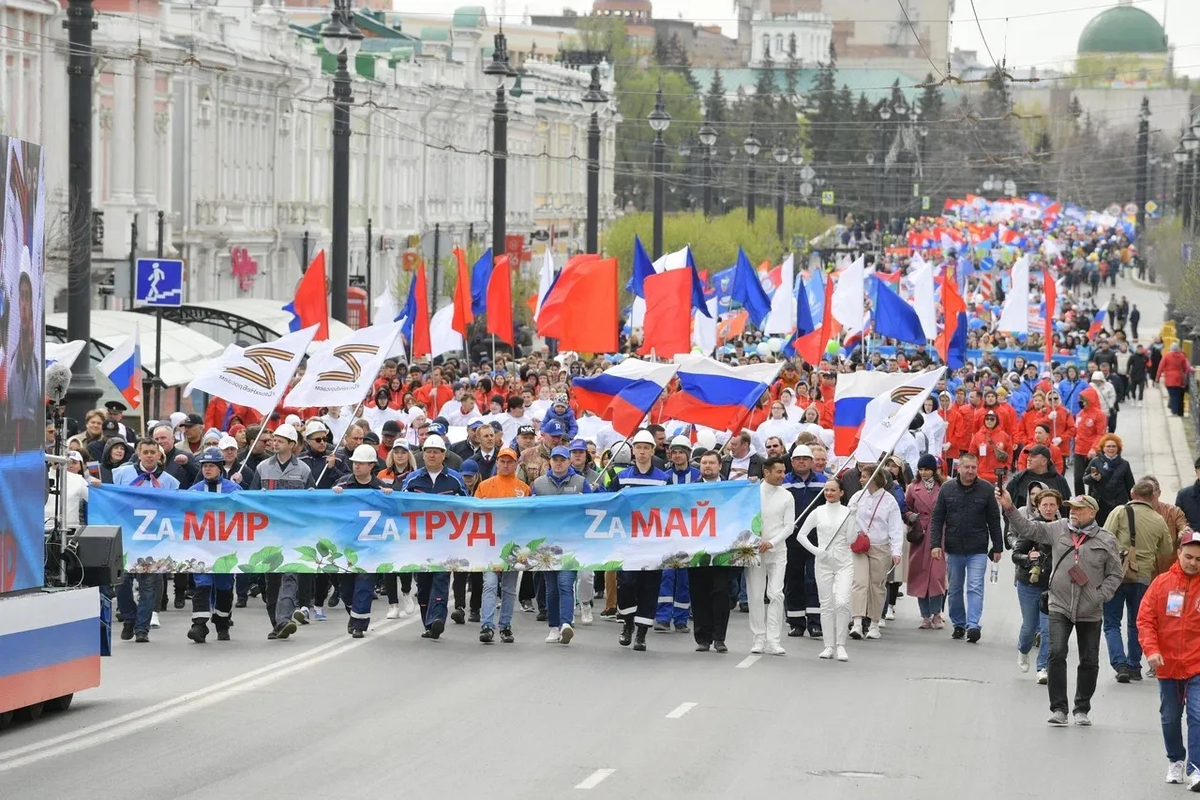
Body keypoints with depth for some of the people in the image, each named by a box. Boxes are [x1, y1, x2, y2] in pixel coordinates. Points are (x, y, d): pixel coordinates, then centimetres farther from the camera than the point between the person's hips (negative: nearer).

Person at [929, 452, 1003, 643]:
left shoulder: (987, 489, -2)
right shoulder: (947, 489, 3)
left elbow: (994, 520, 3)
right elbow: (937, 518, 5)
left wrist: (997, 547, 2)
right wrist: (936, 544, -4)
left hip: (978, 550, -3)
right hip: (953, 549, 3)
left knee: (975, 588, -11)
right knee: (954, 589, 11)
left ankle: (973, 625, -17)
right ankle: (958, 625, 22)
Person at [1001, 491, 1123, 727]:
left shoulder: (1106, 541, -1)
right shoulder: (1058, 529, 4)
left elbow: (1115, 574, 4)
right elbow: (1027, 528, 7)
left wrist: (1100, 596, -9)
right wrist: (1009, 508, -3)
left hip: (1090, 611, 0)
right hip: (1060, 607, 0)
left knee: (1089, 661, 7)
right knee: (1056, 654, -12)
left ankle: (1082, 709, 22)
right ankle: (1058, 708, -5)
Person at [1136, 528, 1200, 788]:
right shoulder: (1162, 583, -3)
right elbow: (1145, 619, -3)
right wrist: (1151, 649, -14)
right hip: (1167, 664, 2)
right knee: (1170, 717, 15)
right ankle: (1176, 760, 34)